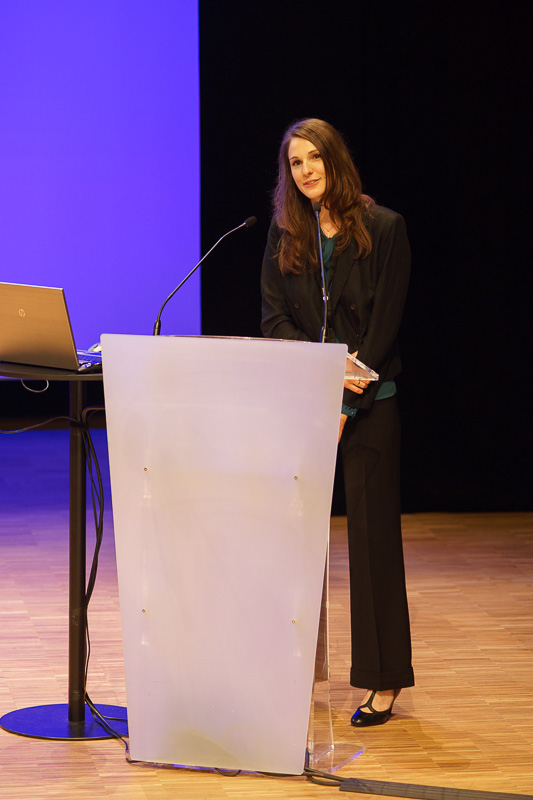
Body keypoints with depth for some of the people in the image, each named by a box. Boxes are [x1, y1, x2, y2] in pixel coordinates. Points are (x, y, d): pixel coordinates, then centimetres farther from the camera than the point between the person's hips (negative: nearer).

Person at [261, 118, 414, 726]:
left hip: (369, 402, -3)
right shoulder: (284, 233, 9)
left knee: (372, 531, -2)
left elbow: (385, 326, -7)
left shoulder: (384, 229, -3)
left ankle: (382, 679, 4)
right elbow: (273, 318, 5)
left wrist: (346, 406, -12)